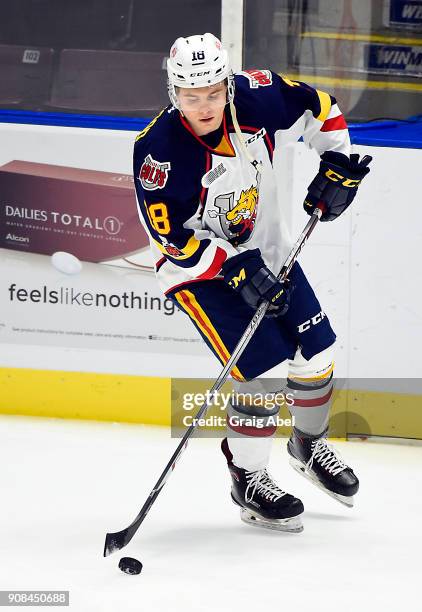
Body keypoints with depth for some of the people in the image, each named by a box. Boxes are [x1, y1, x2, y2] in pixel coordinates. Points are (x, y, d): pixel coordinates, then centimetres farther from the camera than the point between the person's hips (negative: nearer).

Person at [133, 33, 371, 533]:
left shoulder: (258, 97, -18)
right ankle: (247, 478, 6)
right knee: (264, 372, -15)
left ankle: (309, 444, 39)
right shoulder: (158, 151, -29)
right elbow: (170, 235, -26)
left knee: (316, 356, 10)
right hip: (198, 269, -6)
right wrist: (234, 268, -31)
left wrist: (337, 164, -7)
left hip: (267, 253, 6)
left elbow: (318, 108, 1)